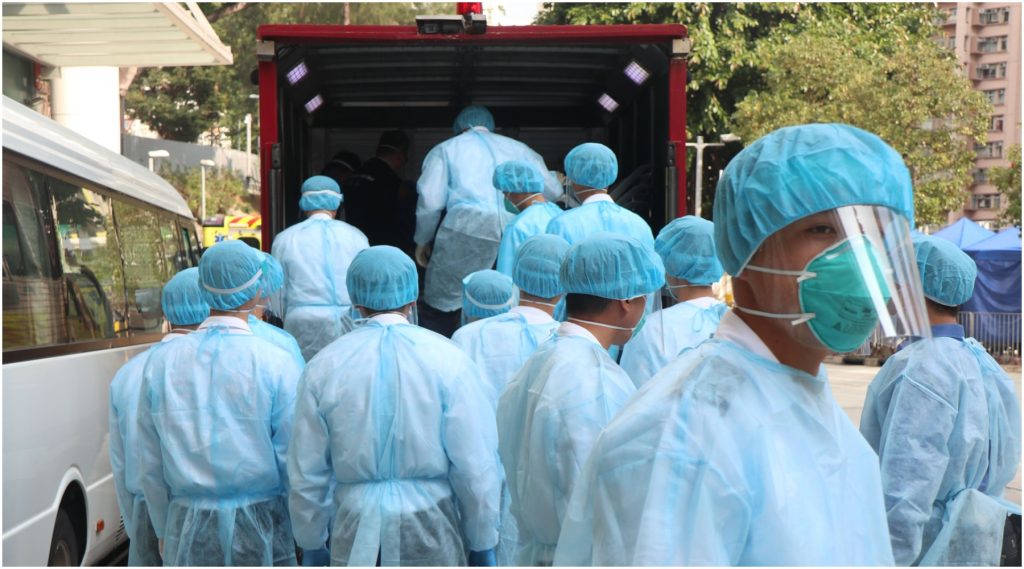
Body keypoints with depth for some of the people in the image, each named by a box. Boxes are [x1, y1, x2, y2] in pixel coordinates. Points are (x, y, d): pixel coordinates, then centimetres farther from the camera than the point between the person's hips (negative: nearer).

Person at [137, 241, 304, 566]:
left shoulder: (161, 362, -1)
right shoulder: (276, 364, -11)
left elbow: (150, 466, 5)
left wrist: (163, 531, 18)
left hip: (188, 530, 3)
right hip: (259, 527, -3)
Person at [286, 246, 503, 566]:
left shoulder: (324, 367, -3)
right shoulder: (447, 360, -8)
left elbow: (306, 472, 3)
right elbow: (475, 464, -7)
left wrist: (312, 540, 17)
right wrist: (482, 542, 4)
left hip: (357, 534, 2)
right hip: (430, 530, -1)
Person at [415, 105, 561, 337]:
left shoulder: (446, 149, 19)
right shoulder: (518, 147, 26)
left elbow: (430, 200, 6)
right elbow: (552, 190, 20)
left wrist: (422, 241, 19)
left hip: (469, 230, -3)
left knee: (439, 309, 5)